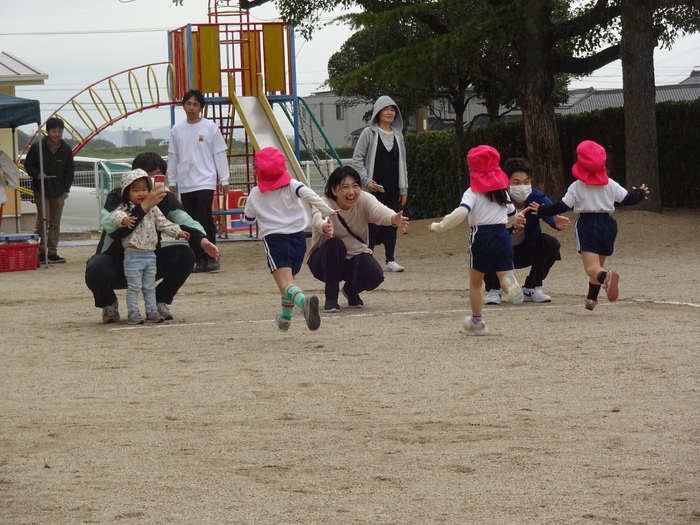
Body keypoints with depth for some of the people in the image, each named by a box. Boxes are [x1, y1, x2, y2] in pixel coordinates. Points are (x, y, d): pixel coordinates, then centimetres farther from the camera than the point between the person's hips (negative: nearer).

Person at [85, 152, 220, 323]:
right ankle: (108, 304, -2)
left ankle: (161, 301, 3)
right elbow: (112, 228, -37)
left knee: (185, 255, -19)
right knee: (96, 268, -37)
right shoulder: (117, 197, -19)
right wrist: (144, 206, -45)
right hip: (116, 261, -4)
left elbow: (185, 221, -18)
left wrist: (202, 240, -40)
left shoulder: (166, 199, -5)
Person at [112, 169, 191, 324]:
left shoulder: (153, 210, 7)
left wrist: (178, 232, 2)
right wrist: (124, 220, -50)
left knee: (149, 287, 13)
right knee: (134, 286, -1)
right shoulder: (125, 209, -9)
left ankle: (152, 311, 20)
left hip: (150, 254, 5)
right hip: (133, 255, -5)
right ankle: (133, 312, 5)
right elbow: (116, 215, -28)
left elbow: (163, 223, 12)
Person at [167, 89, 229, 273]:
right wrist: (172, 181, 15)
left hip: (205, 182, -4)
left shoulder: (210, 127, 1)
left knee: (205, 219, -15)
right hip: (185, 184, 4)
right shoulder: (177, 130, 10)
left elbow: (220, 154, 3)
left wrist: (224, 180, 0)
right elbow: (173, 157, 16)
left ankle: (212, 257, -9)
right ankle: (199, 260, 8)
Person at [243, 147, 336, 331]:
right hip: (298, 237, 4)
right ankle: (285, 319, 40)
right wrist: (327, 212, -17)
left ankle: (303, 301, -51)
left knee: (285, 283, -18)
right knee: (289, 277, 26)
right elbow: (308, 194, -14)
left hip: (273, 239, -3)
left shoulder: (255, 195, 7)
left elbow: (247, 219, 21)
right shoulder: (291, 185, 5)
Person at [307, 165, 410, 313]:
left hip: (355, 257, 3)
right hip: (325, 261, -2)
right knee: (335, 245, -34)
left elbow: (379, 211, -37)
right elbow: (317, 218, -47)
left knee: (374, 275, -27)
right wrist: (325, 227, -72)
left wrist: (394, 219, -61)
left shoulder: (364, 200, -16)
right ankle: (331, 298, -16)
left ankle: (351, 290, 10)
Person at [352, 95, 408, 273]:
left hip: (393, 188, 5)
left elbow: (402, 163, 15)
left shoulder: (398, 135, 12)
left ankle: (390, 260, 11)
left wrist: (403, 189, 11)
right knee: (372, 224, -9)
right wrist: (366, 180, -13)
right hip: (374, 188, -5)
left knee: (392, 224, 5)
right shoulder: (369, 133, -2)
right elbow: (357, 158, -3)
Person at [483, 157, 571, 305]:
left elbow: (551, 213, -37)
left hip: (526, 251, 3)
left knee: (551, 243, -24)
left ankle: (532, 288, -3)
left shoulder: (537, 197, -18)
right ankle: (494, 290, -8)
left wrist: (558, 222, -62)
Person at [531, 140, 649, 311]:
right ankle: (591, 298, 31)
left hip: (587, 225, -4)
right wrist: (640, 194, 35)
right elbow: (627, 199, 13)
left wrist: (542, 210, 11)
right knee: (599, 263, 23)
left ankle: (606, 277, -48)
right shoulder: (610, 184, 7)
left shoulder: (577, 187, -2)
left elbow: (562, 207, -3)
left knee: (592, 267, -14)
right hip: (607, 224, 4)